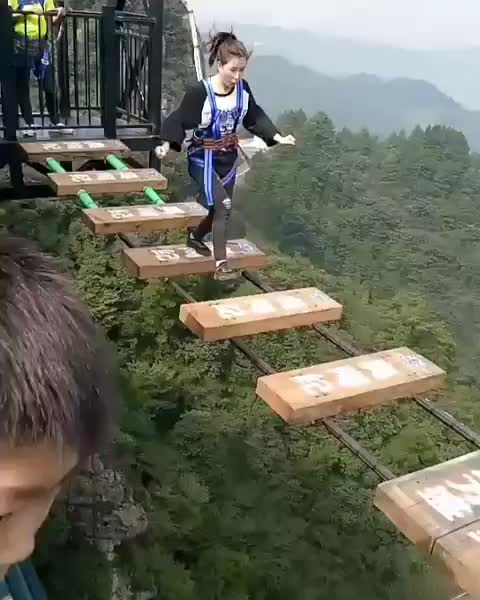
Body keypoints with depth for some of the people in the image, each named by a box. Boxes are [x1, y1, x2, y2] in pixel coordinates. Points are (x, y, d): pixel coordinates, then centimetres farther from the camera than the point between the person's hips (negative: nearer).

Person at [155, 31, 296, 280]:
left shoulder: (243, 88, -6)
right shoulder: (201, 92, -22)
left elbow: (254, 117, 7)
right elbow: (179, 120, -20)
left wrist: (278, 137, 4)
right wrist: (167, 144, -35)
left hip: (228, 158, 6)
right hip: (203, 159, -6)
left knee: (217, 208, 15)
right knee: (223, 204, -20)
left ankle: (195, 237, 46)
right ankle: (221, 264, -11)